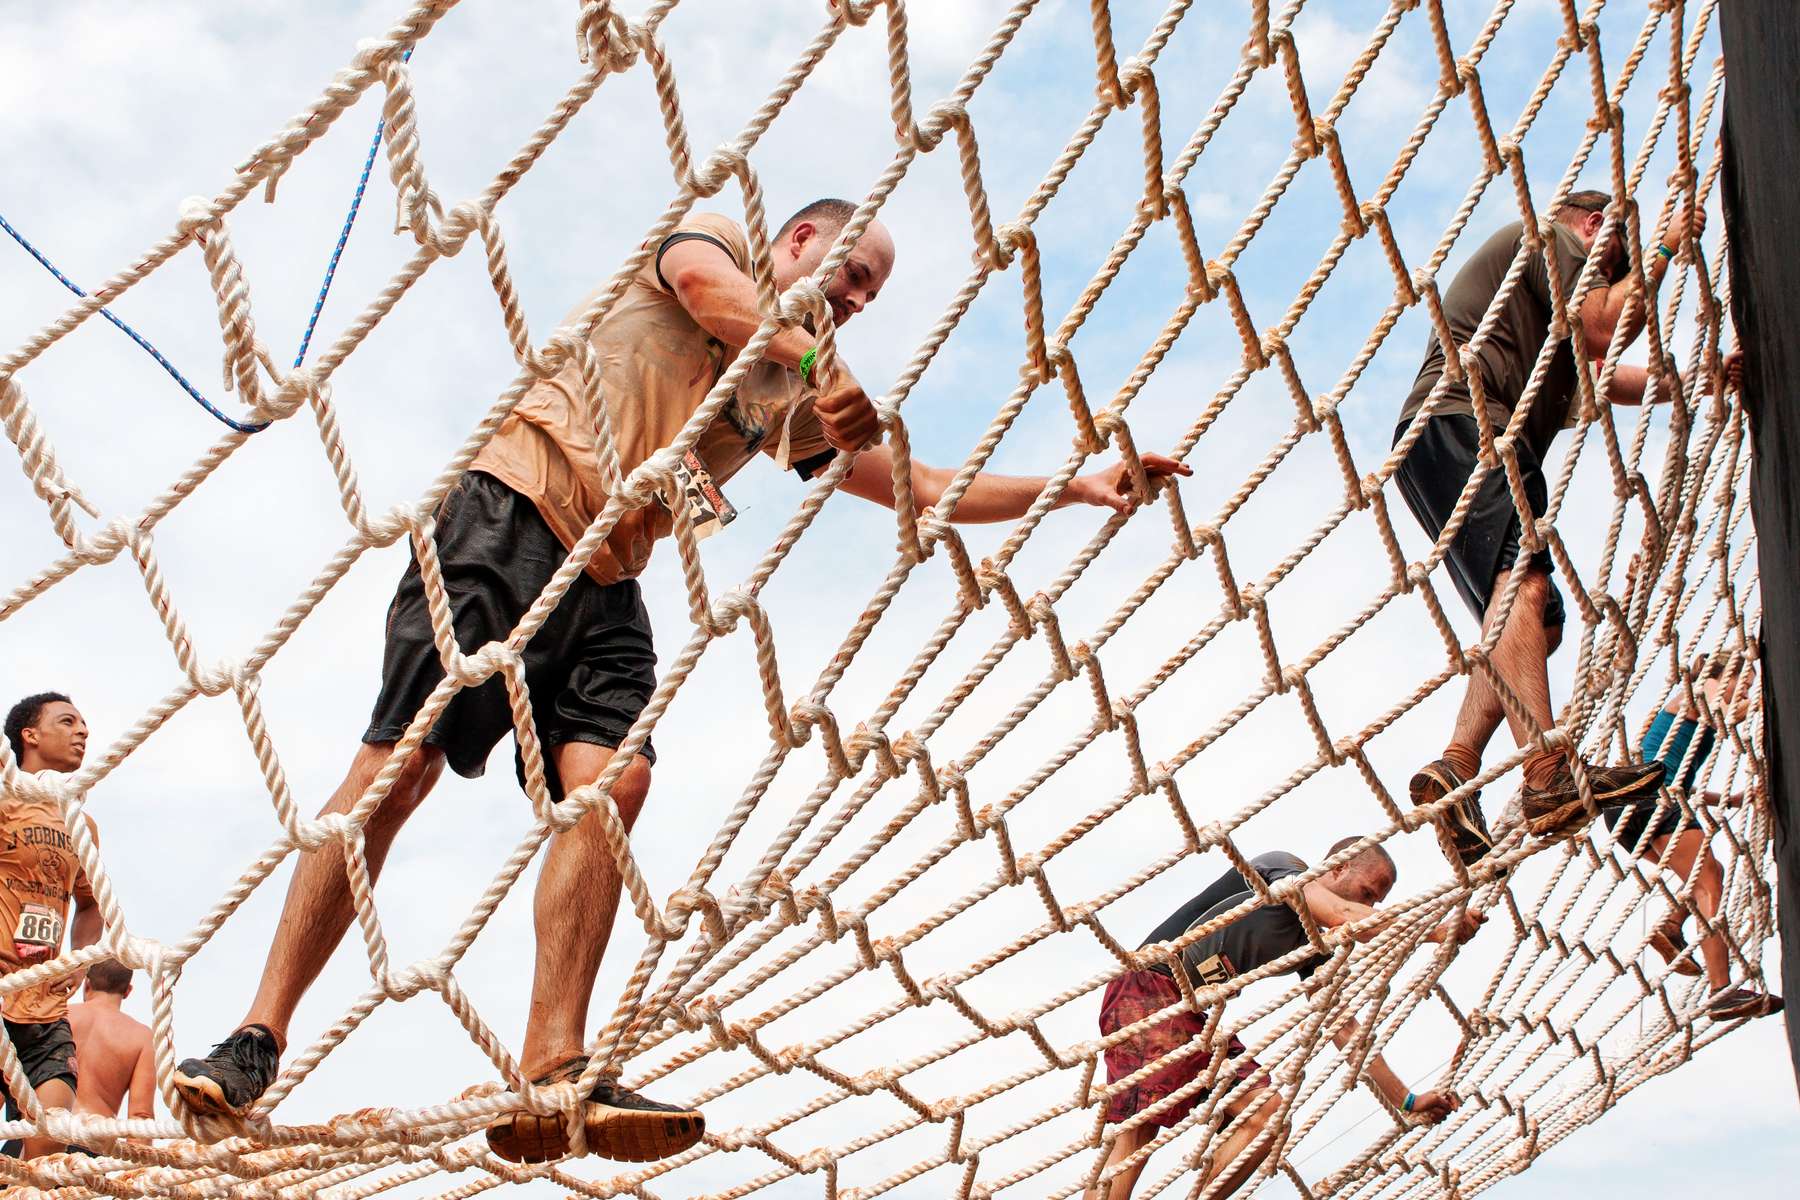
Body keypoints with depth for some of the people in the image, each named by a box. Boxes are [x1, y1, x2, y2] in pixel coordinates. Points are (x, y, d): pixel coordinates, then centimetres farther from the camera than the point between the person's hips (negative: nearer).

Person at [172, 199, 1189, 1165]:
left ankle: (552, 1077, -22)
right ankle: (261, 1036, -10)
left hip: (607, 580, 6)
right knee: (401, 764, -14)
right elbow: (702, 281, -15)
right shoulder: (715, 238, 11)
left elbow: (927, 490, 27)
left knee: (614, 783, -17)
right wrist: (818, 361, -31)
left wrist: (1078, 487, 22)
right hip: (513, 515, -6)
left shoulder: (794, 396, 27)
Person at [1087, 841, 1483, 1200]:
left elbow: (1344, 1027, 19)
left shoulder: (1314, 949, 19)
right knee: (1138, 1129, -23)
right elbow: (1346, 916, -21)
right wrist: (1434, 932, -22)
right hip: (1150, 986, -9)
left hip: (1195, 1015, 9)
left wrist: (1406, 1099, 15)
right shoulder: (1283, 868, -3)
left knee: (1267, 1111, -6)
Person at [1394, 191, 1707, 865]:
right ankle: (1548, 775, -46)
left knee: (1539, 620, 4)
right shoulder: (1551, 237, 12)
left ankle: (1455, 767, -12)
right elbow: (1603, 330, -2)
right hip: (1459, 425, -10)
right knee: (1521, 579, -28)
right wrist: (1663, 249, 10)